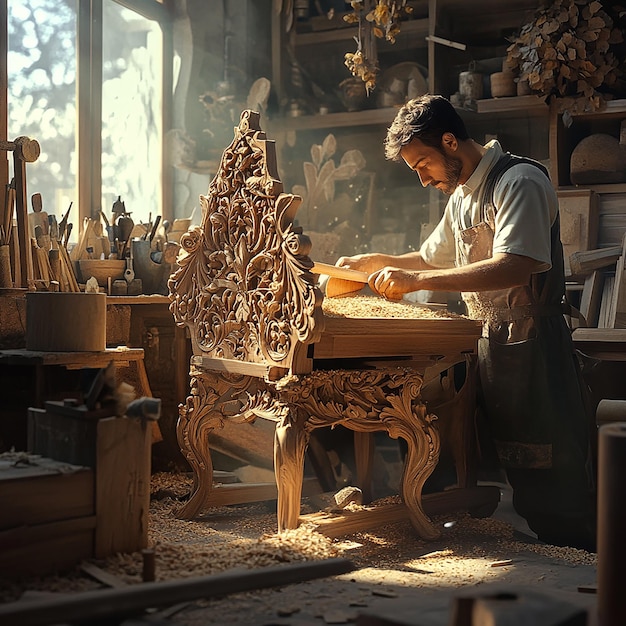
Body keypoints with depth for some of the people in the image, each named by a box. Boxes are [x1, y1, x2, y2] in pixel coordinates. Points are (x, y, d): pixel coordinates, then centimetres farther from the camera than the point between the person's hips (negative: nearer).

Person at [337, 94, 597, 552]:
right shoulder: (461, 194, 16)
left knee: (554, 473, -5)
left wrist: (415, 281, -29)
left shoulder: (520, 181, -15)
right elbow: (434, 258, 30)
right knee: (517, 464, 12)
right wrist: (378, 263, 13)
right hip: (490, 342, 9)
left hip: (533, 344, -9)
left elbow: (516, 266, -29)